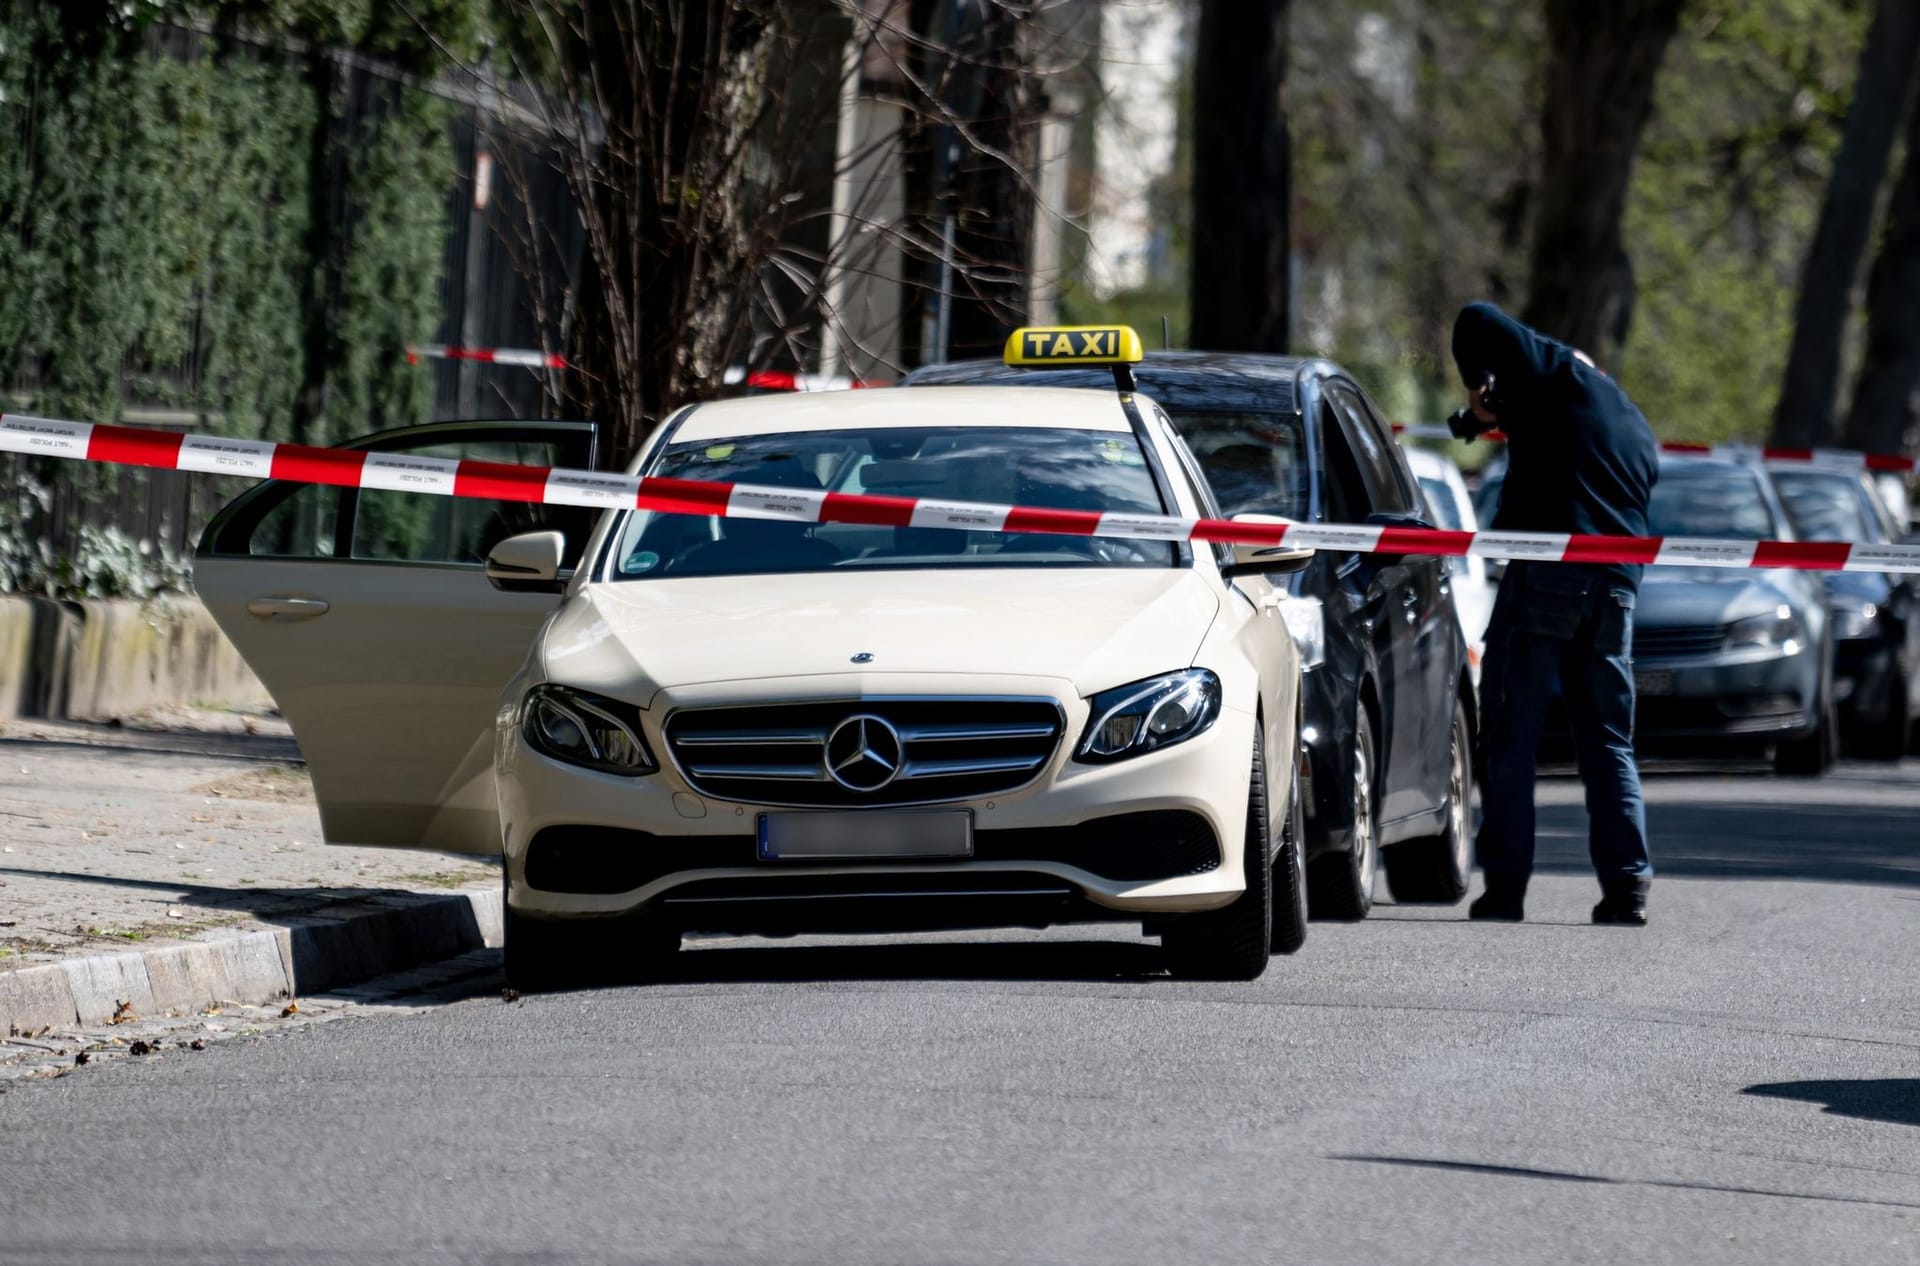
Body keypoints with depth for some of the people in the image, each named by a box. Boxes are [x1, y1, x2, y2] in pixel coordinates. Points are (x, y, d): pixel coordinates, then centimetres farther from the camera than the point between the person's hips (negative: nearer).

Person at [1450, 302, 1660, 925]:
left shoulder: (1558, 374, 4)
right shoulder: (1638, 430, 25)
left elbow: (1477, 320, -1)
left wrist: (1479, 394, 13)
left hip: (1545, 576, -6)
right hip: (1616, 589, 6)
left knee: (1512, 739, -1)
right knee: (1608, 742, 11)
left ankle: (1505, 885, -5)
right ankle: (1627, 882, 0)